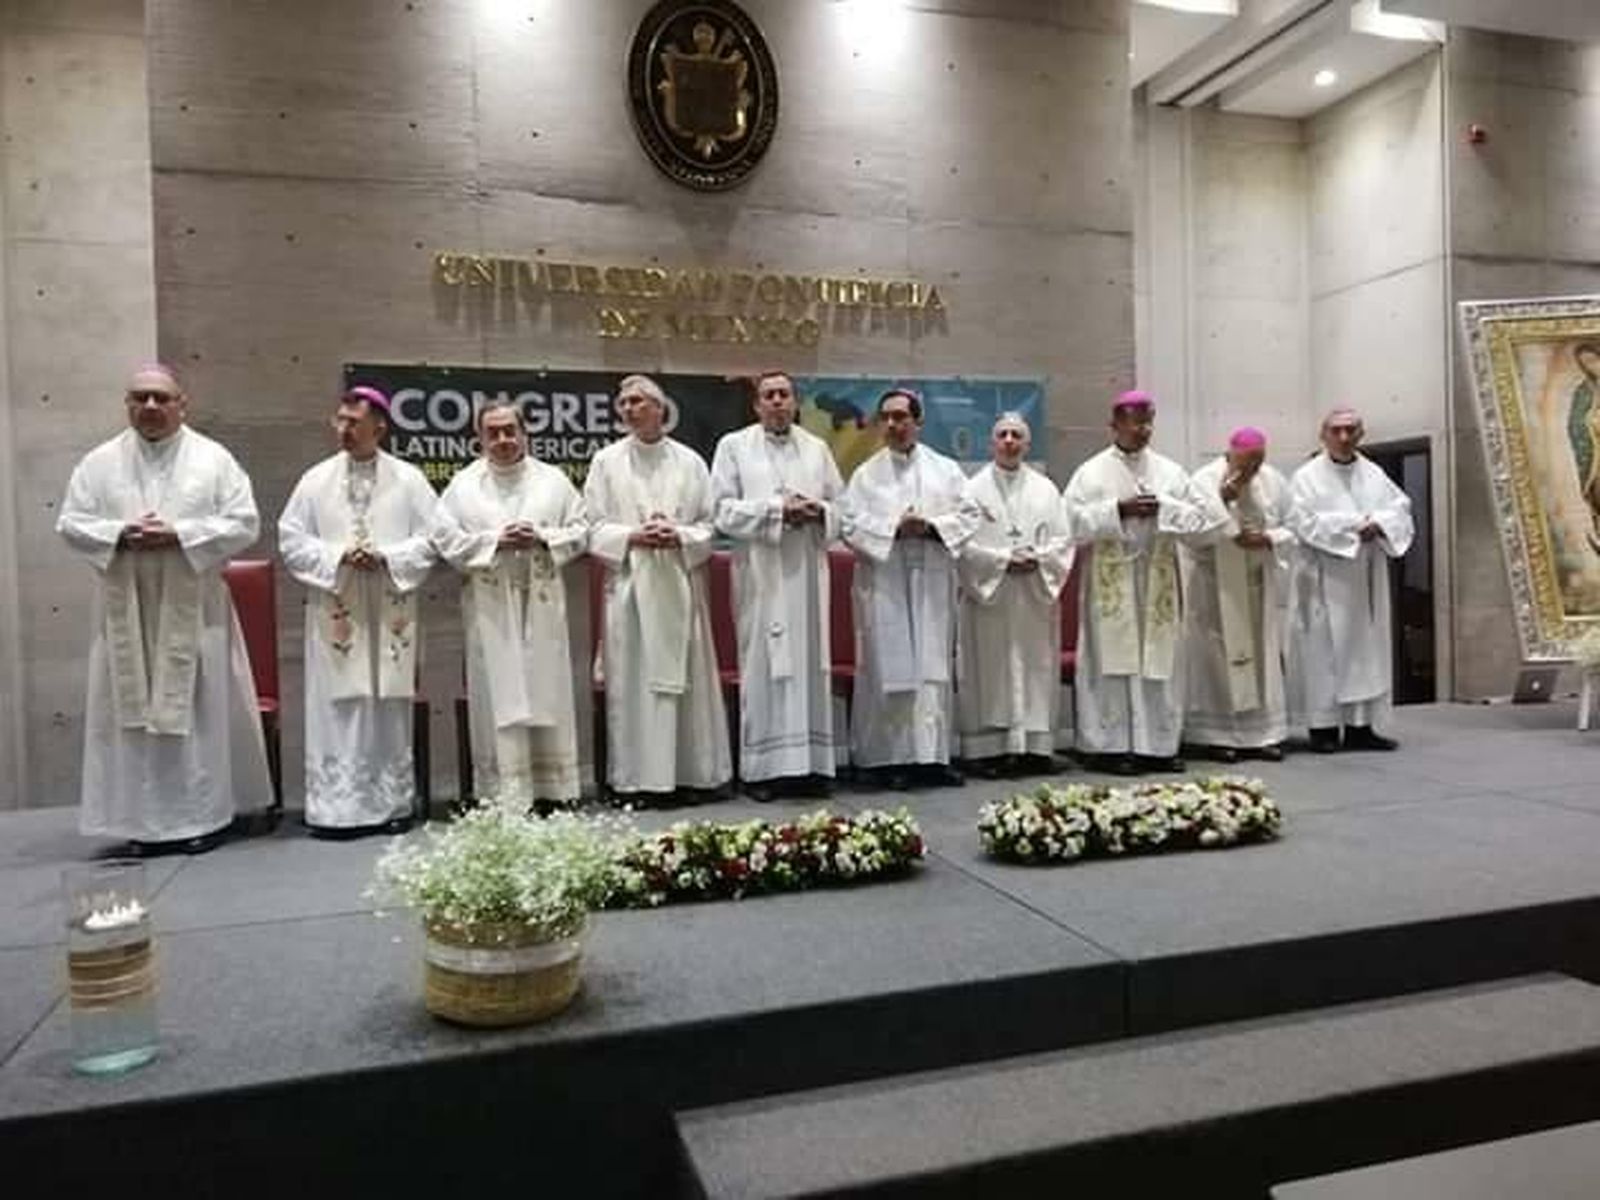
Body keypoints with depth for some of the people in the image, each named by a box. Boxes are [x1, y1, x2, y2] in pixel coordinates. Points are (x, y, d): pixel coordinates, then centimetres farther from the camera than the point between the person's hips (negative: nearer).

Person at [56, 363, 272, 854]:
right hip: (127, 611, 2)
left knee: (201, 711, 2)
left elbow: (244, 522, -5)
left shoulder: (214, 458, 1)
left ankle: (204, 814, 12)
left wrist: (180, 534, -15)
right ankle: (146, 819, 14)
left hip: (193, 609, -2)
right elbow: (70, 523, 6)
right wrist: (119, 534, -13)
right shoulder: (99, 462, 7)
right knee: (134, 713, 4)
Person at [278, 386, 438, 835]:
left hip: (390, 612, 0)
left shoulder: (408, 479, 4)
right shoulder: (316, 480, 5)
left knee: (389, 708, 4)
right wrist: (338, 557, -11)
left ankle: (392, 802, 13)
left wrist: (387, 558, -13)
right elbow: (291, 538, 4)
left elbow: (429, 538, 1)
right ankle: (336, 807, 7)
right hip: (335, 612, 0)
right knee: (336, 708, 0)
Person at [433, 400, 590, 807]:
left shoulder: (553, 480, 8)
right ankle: (506, 793, 6)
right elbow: (446, 539, -1)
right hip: (491, 609, -1)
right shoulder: (463, 485, 5)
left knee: (548, 691, 4)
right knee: (499, 697, 0)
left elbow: (581, 529, 7)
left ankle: (553, 786, 14)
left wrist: (542, 538, -10)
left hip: (543, 605, 1)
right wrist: (495, 540, -12)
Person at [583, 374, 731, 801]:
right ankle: (639, 777, 5)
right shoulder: (607, 461, 5)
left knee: (685, 678, 4)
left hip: (680, 585, 1)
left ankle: (690, 772, 12)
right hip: (630, 584, -1)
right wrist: (632, 537, -13)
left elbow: (708, 526, 7)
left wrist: (679, 537, -12)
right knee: (634, 681, -2)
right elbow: (594, 527, 2)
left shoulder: (689, 461, 7)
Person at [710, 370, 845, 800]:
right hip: (761, 576, -3)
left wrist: (818, 511, -8)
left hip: (808, 574, 3)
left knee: (810, 662, 4)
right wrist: (776, 509, -13)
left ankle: (811, 763, 9)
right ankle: (763, 767, 3)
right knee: (763, 665, -3)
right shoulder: (734, 446, 4)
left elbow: (842, 506, 14)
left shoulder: (817, 448, 15)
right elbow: (723, 510, -5)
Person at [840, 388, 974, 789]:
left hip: (932, 582, 2)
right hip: (884, 584, -2)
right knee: (890, 668, -2)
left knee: (933, 665, 3)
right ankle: (891, 756, 4)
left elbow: (966, 517, 3)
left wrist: (931, 526, -14)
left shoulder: (946, 470, 10)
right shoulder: (866, 475, 6)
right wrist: (894, 528, -16)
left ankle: (932, 753, 8)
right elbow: (852, 526, -3)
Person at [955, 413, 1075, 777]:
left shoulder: (1045, 489, 10)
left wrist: (1037, 559, -11)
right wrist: (1004, 560, -15)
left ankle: (1036, 745, 11)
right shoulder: (974, 489, 0)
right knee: (992, 672, -3)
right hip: (988, 595, -3)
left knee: (1036, 670, 5)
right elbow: (964, 544, -7)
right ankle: (990, 748, 1)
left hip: (1036, 597, 3)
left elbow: (1063, 541, 6)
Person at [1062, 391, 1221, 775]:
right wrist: (1118, 510, -15)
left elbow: (1202, 517, 5)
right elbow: (1074, 521, -8)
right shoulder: (1092, 472, 2)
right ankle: (1111, 745, 3)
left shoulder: (1169, 471, 10)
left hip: (1157, 583, 3)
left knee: (1159, 659, 5)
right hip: (1112, 583, -3)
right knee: (1115, 660, -2)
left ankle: (1157, 744, 12)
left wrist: (1165, 508, -11)